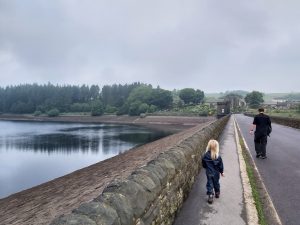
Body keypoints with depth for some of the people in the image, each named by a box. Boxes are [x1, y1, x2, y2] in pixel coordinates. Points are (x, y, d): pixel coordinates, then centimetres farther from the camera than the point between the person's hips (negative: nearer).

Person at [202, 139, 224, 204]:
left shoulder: (205, 155, -15)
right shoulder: (218, 156, -19)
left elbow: (203, 164, -2)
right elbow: (221, 165, -8)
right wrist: (222, 171, 8)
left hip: (209, 173, 0)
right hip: (216, 173, 0)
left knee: (209, 184, 9)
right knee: (216, 183, 21)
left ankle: (210, 196, 4)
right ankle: (217, 193, 40)